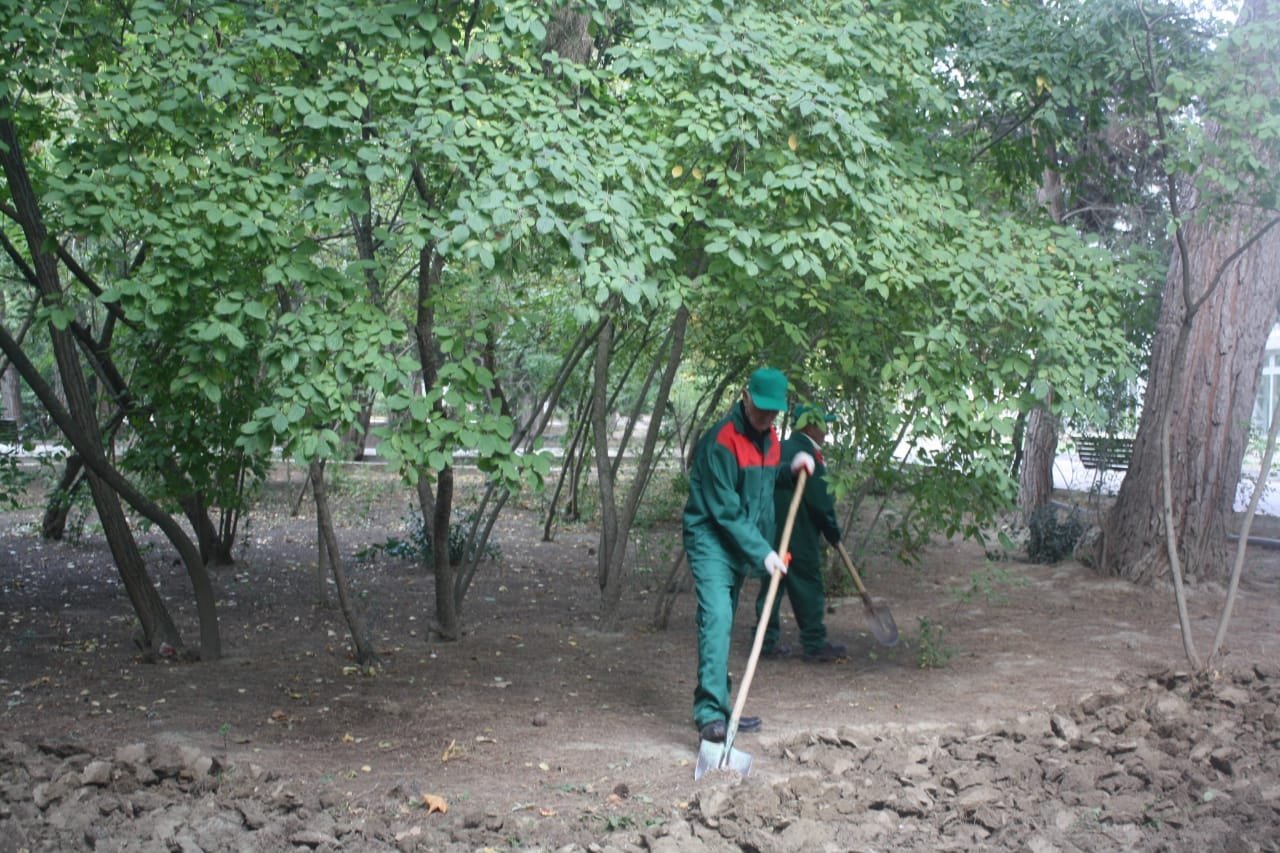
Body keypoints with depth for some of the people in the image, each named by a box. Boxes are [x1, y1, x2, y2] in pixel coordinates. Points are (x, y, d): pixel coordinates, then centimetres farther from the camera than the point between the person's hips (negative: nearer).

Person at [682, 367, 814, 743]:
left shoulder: (768, 437, 9)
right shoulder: (722, 440, -19)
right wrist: (762, 551, -20)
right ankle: (710, 713, -25)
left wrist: (789, 469, 3)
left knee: (723, 624, 12)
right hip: (711, 540, -8)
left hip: (741, 545, 8)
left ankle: (718, 707, 18)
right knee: (716, 618, -20)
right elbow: (724, 509, -19)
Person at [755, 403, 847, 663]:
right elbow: (821, 498, -14)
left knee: (772, 585, 12)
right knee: (808, 588, -1)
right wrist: (833, 532, -3)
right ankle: (815, 645, 4)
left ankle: (767, 641, 14)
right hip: (800, 536, -8)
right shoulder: (808, 453, -13)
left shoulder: (779, 450, 13)